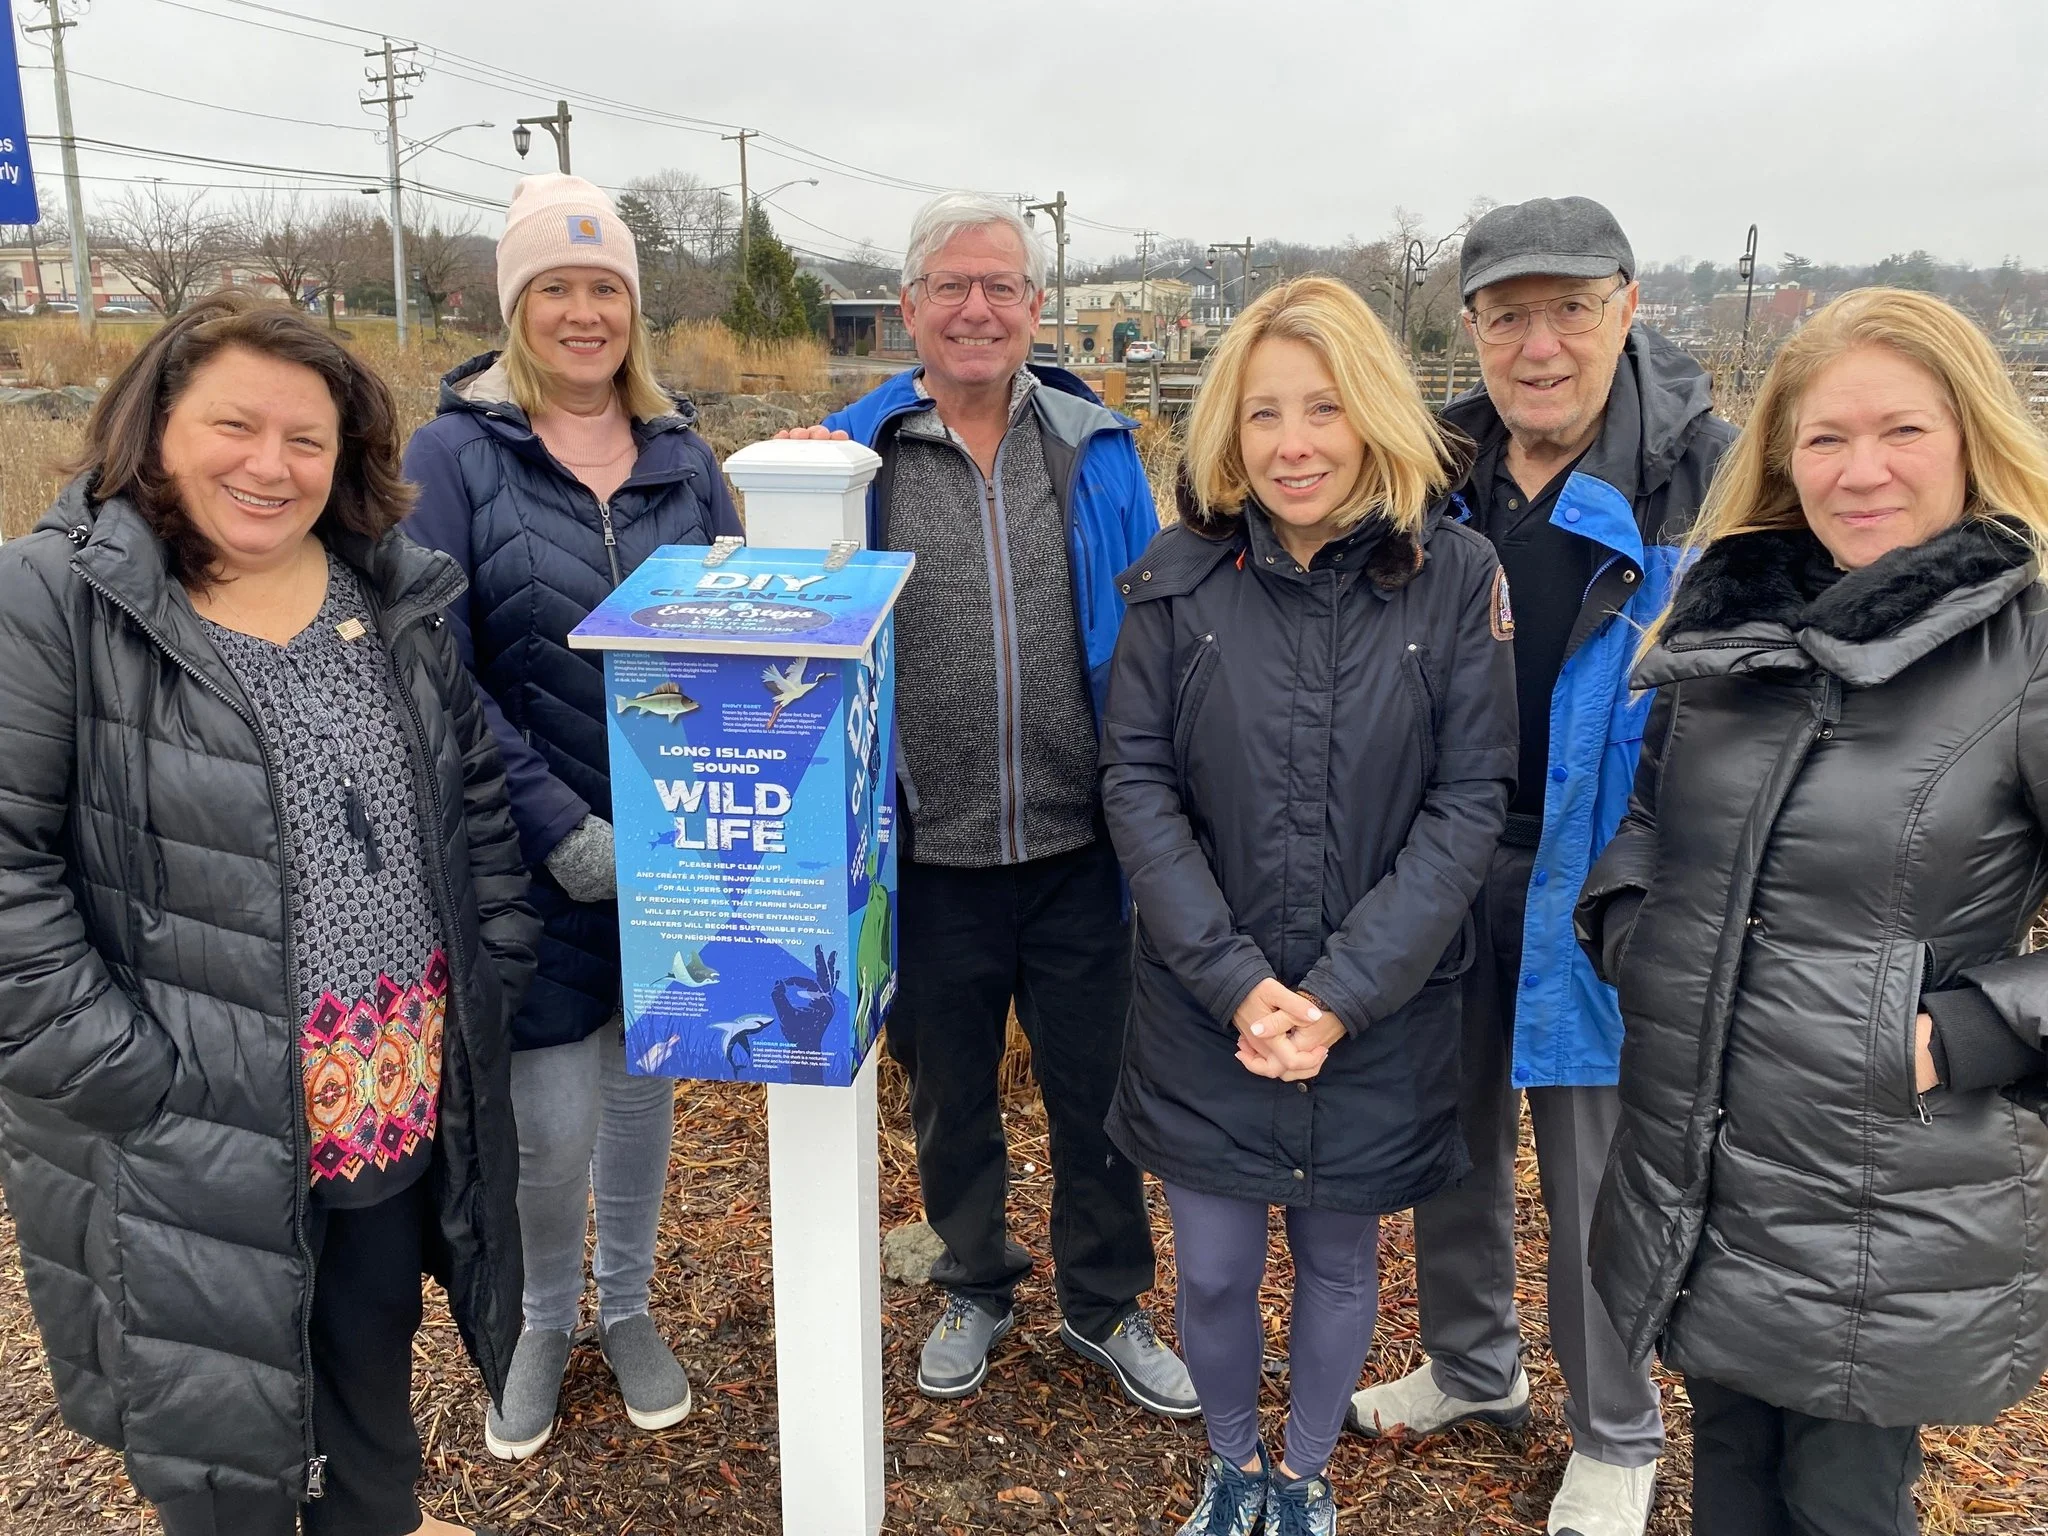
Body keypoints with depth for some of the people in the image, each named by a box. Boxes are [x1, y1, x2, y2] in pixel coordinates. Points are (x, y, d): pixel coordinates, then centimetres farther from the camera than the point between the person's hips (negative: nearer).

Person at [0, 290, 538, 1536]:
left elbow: (479, 801, 11)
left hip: (404, 1103, 5)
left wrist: (492, 980, 5)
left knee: (377, 1353, 25)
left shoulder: (396, 601, 4)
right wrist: (129, 1071, -18)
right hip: (185, 1141, -5)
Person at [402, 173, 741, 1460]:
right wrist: (561, 826, -18)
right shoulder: (456, 453, -6)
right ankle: (544, 1321, 32)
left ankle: (627, 1307, 39)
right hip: (535, 855, -3)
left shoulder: (683, 453, 4)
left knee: (641, 1084, 16)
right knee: (550, 1122, 2)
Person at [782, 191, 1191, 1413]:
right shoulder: (854, 453, -1)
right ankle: (976, 1286, 43)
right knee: (950, 1094, 18)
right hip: (932, 854, 0)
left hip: (1079, 847, 0)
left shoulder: (1097, 449, 2)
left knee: (1097, 1087, 14)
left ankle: (1107, 1306, 37)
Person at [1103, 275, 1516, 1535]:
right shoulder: (1180, 581, -5)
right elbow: (1138, 786, -6)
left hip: (1381, 1016, 0)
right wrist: (1238, 981, -14)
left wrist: (1341, 992, -15)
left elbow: (1470, 803, -9)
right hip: (1206, 1013, 1)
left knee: (1340, 1259, 17)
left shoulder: (1457, 577, -8)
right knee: (1214, 1269, 12)